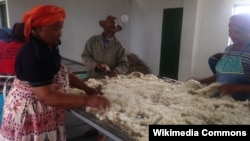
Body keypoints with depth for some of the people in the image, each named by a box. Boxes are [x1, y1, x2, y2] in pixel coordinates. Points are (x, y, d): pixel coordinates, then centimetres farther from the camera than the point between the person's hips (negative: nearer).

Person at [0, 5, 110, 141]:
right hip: (29, 115, -8)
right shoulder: (32, 54, -28)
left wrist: (87, 88, -2)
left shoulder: (48, 47, 1)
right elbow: (46, 97, -31)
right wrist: (87, 100, -32)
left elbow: (62, 73, 8)